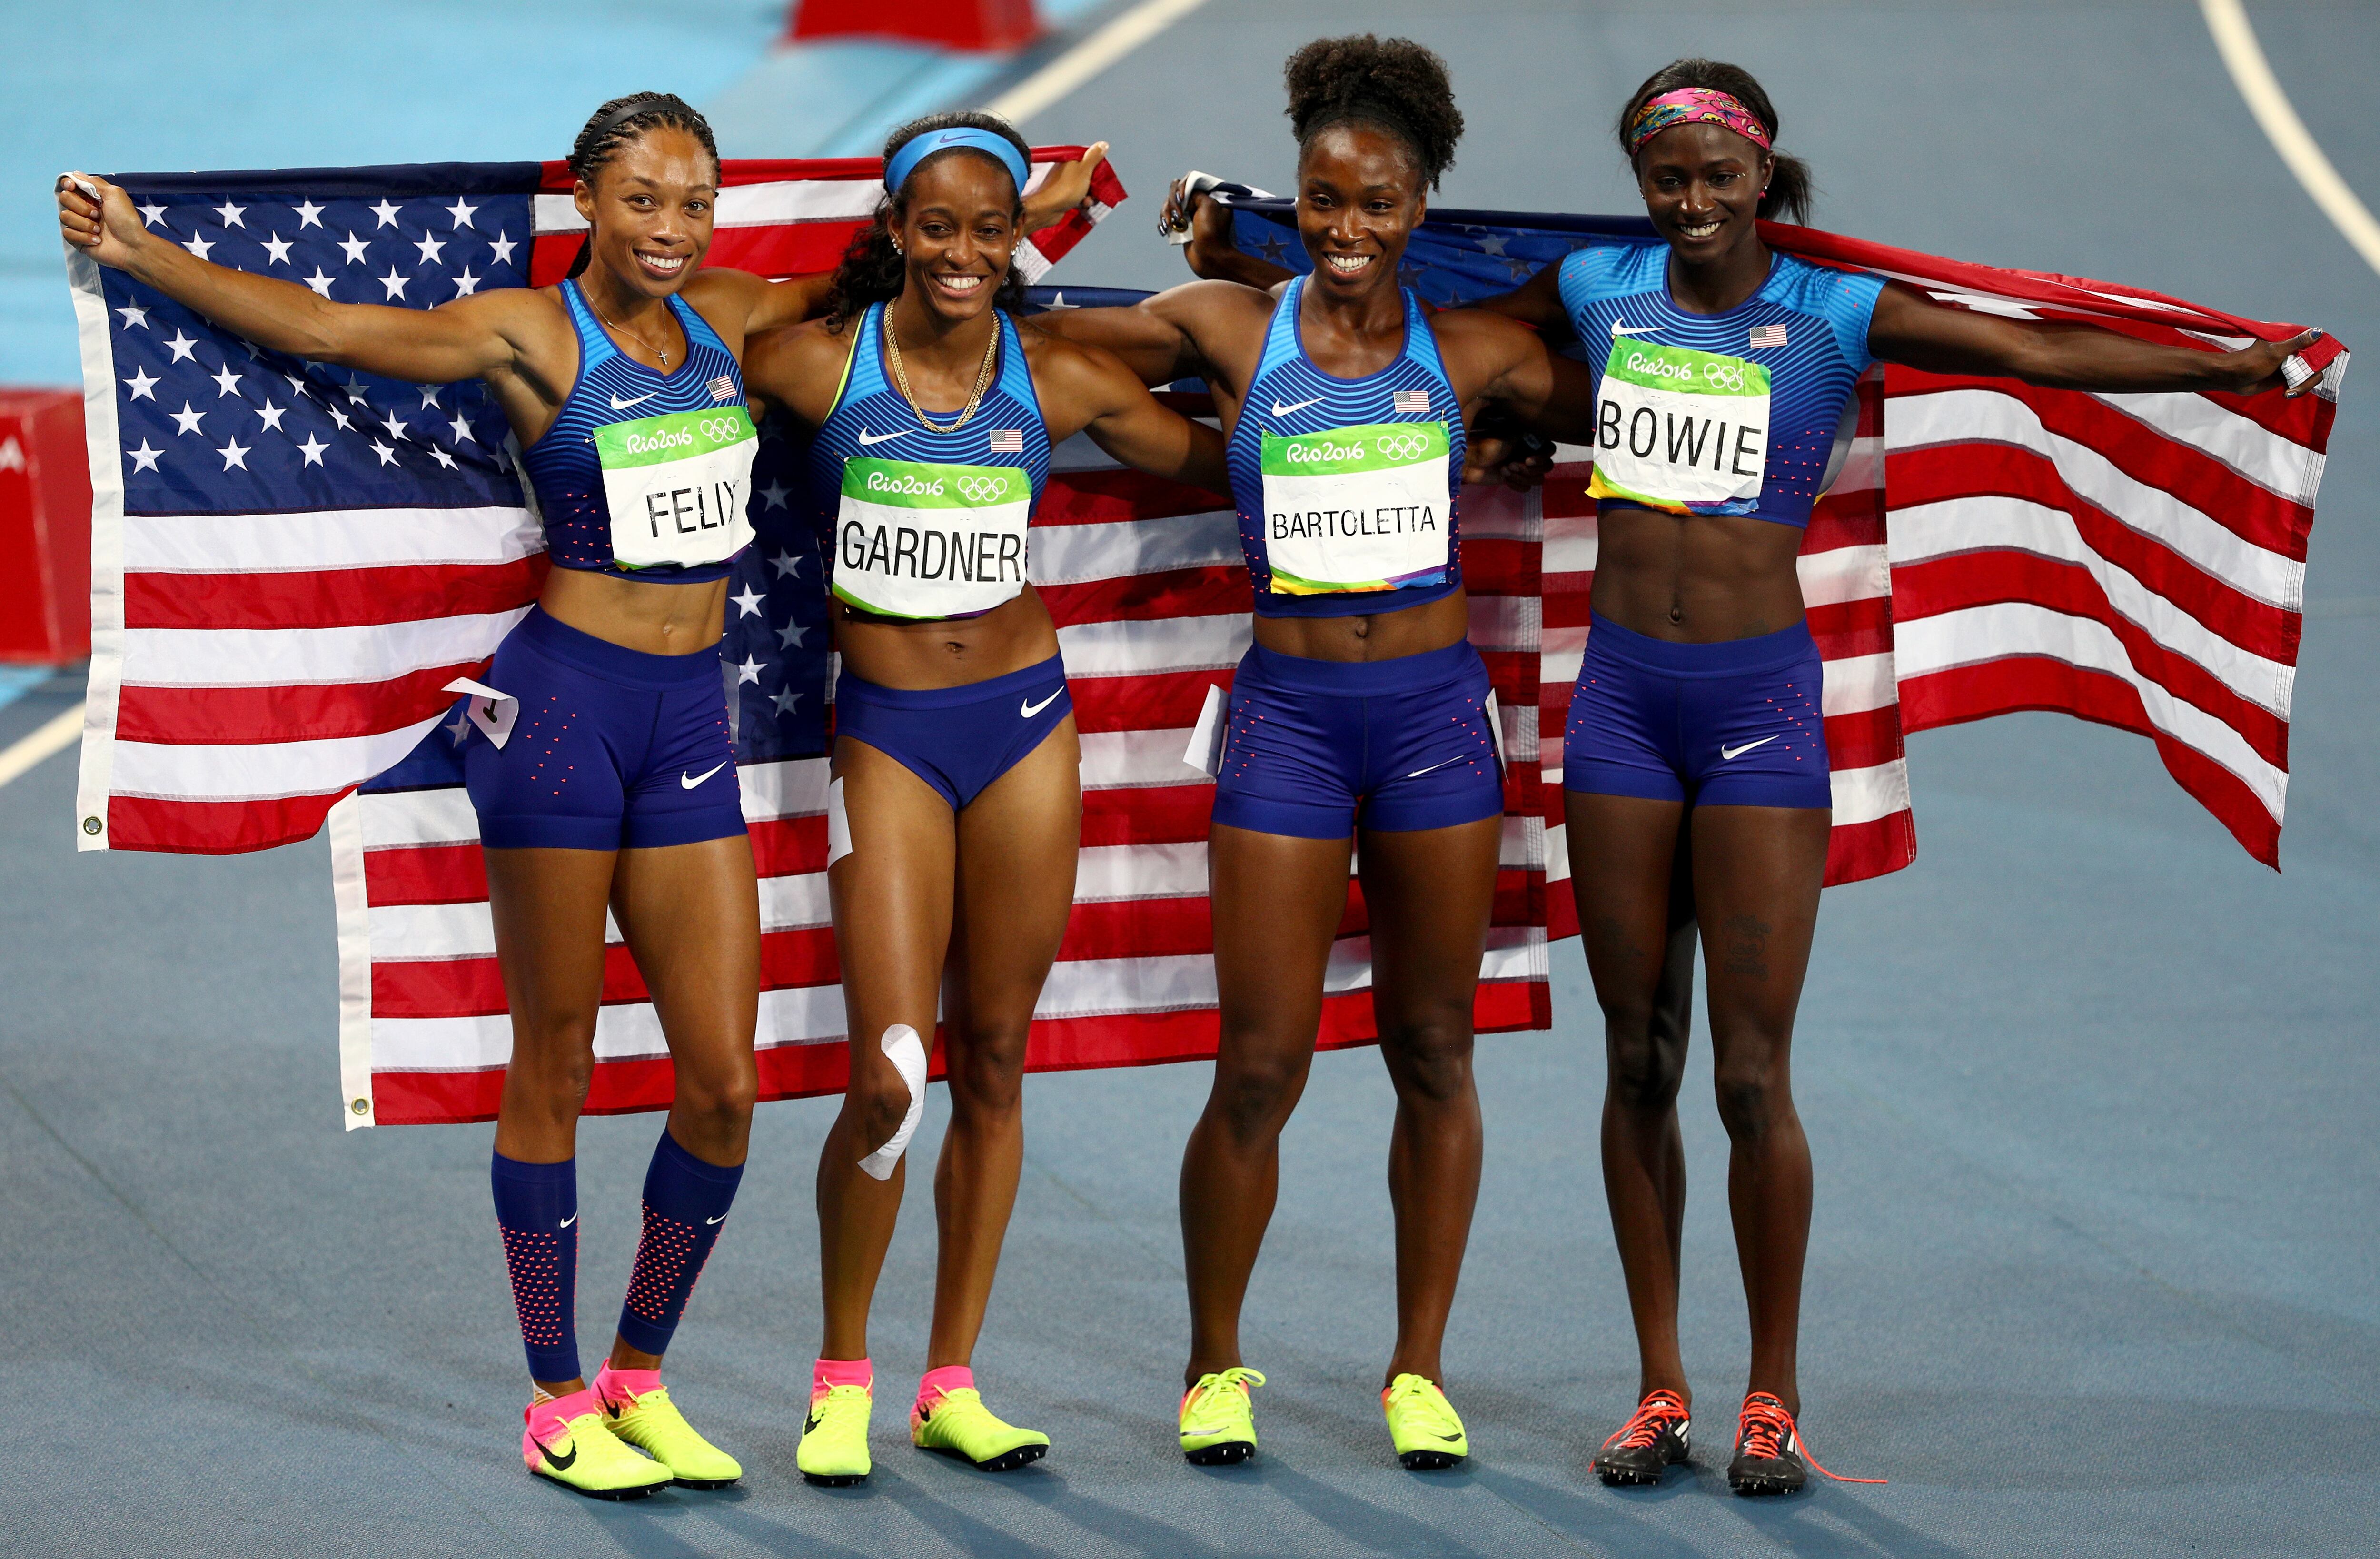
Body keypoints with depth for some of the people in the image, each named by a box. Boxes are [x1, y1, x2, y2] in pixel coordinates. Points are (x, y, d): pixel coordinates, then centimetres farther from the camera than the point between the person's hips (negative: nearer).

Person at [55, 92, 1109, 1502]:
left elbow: (857, 282, 29)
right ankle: (557, 1404, 12)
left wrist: (1029, 220, 30)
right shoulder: (531, 335, -5)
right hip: (565, 702, -5)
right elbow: (327, 326, -12)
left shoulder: (722, 317, 10)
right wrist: (141, 252, -19)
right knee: (555, 1066, 3)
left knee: (725, 1082, 1)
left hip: (693, 718, 5)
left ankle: (640, 1381, 18)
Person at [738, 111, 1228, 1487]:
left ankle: (953, 1387, 17)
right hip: (887, 736, -3)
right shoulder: (819, 365, -5)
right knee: (890, 1076, -11)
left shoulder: (1059, 379, 1)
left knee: (994, 1065, 7)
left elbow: (1222, 463, 11)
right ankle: (842, 1382, 6)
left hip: (1027, 725, 3)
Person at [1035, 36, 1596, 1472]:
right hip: (1289, 711, -1)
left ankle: (1420, 1368, 19)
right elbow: (1044, 335, 9)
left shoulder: (1470, 353, 2)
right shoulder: (1229, 330, 0)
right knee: (1261, 1067, -2)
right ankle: (1216, 1364, 16)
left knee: (1434, 1054, 8)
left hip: (1435, 709, 1)